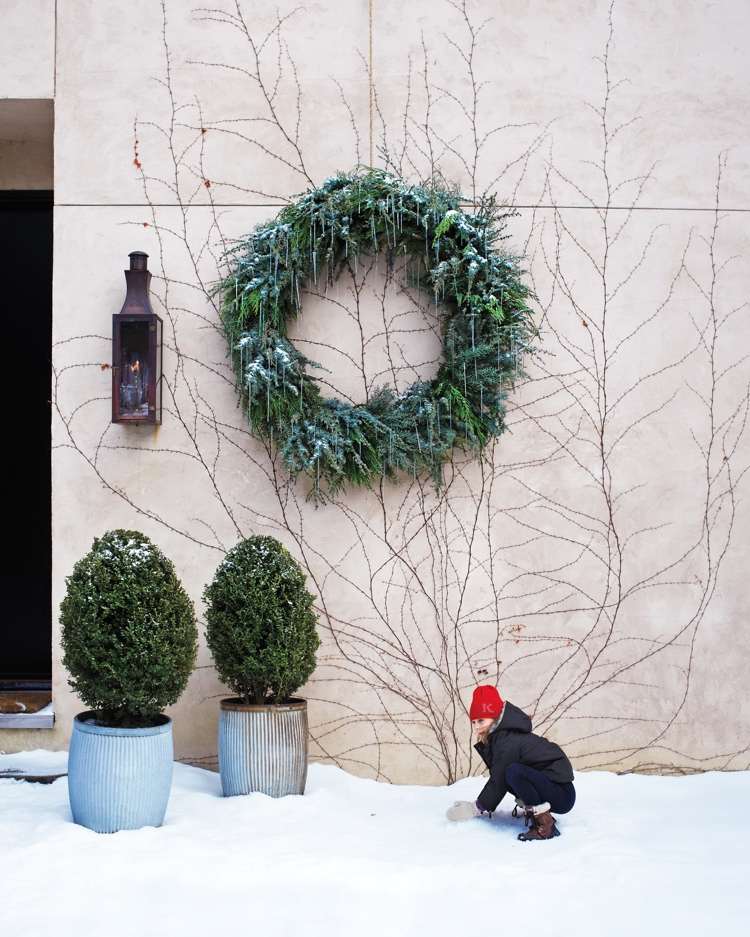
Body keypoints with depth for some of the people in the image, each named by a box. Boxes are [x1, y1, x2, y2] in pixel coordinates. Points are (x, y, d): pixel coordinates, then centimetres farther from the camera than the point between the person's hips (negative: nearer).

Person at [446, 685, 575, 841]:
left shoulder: (508, 742, -20)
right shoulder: (498, 738, 8)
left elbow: (498, 782, -15)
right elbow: (497, 777, 12)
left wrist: (478, 808, -4)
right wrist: (482, 805, 4)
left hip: (563, 795, -10)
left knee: (514, 772, -31)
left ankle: (545, 824, -21)